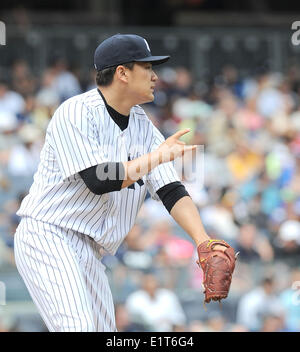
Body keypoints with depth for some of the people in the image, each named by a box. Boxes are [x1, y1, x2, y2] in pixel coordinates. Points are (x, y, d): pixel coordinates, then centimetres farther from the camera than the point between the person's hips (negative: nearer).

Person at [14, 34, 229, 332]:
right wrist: (158, 156, -13)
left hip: (90, 253, 9)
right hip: (47, 238, -9)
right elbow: (99, 181, -23)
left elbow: (172, 192, 6)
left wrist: (203, 241, -9)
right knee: (78, 327, -25)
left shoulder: (143, 126, 11)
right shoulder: (76, 112, -13)